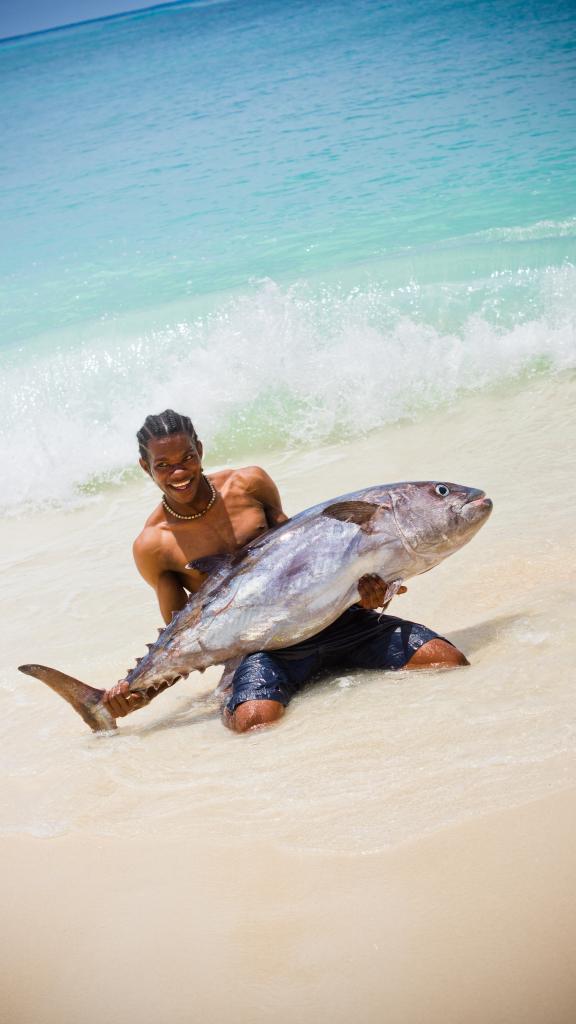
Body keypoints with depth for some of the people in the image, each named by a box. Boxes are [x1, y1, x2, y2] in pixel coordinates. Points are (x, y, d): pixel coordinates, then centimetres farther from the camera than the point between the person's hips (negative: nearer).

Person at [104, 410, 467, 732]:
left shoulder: (250, 483, 4)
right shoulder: (152, 545, -2)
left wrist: (358, 586, -3)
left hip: (325, 615, 3)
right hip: (259, 647, -3)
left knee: (448, 660, -13)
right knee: (254, 720, -38)